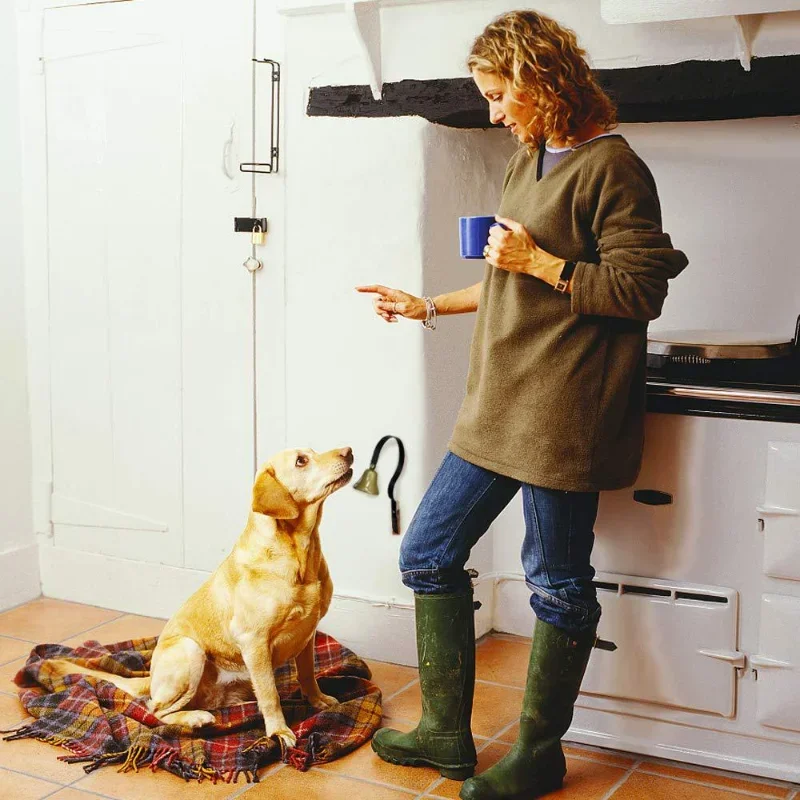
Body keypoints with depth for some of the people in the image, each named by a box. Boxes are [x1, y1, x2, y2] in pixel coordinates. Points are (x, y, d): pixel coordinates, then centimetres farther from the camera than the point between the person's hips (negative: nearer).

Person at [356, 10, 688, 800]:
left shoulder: (610, 166, -9)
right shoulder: (525, 160, 17)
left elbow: (641, 289, -14)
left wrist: (538, 262, -16)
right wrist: (428, 304, 20)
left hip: (558, 414, -9)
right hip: (497, 407, 9)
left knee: (557, 583, 5)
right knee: (428, 555, 10)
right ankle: (446, 734, 23)